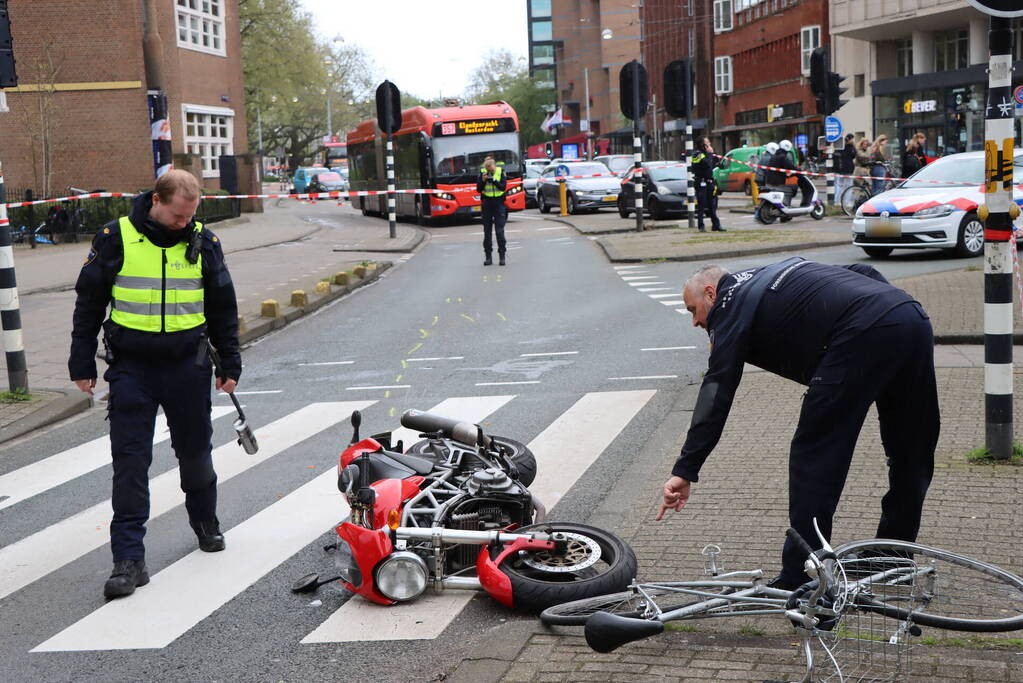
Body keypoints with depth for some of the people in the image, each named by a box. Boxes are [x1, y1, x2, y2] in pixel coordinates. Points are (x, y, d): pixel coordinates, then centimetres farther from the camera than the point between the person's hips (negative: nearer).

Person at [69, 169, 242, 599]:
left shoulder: (203, 242, 1)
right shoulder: (116, 238, -5)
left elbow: (222, 308, 11)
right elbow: (89, 303, 3)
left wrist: (229, 364, 12)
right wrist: (82, 365, 3)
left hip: (188, 366, 2)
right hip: (130, 366, -2)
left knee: (195, 450, 14)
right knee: (130, 459, -6)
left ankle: (205, 522, 39)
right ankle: (129, 559, -4)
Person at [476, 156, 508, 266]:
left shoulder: (501, 172, -3)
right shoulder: (482, 173, 0)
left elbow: (503, 186, -10)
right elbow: (478, 189, 0)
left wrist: (493, 180, -23)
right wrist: (483, 180, -17)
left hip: (499, 204, -2)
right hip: (487, 204, 2)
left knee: (500, 231, -5)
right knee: (487, 231, 5)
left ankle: (502, 256, -1)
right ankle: (488, 257, 11)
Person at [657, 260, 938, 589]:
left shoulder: (732, 305, 10)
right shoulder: (780, 271, 34)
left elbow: (716, 392, -1)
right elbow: (863, 272, 27)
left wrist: (684, 471, -4)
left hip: (864, 335, -9)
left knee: (813, 454, 1)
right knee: (910, 454, 19)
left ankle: (800, 580, 3)